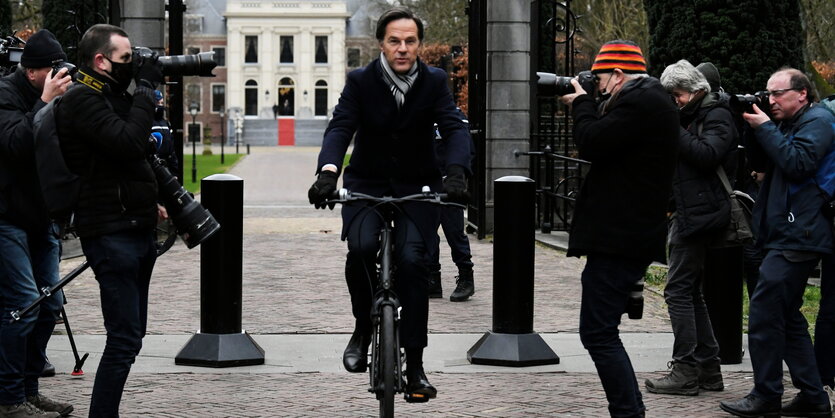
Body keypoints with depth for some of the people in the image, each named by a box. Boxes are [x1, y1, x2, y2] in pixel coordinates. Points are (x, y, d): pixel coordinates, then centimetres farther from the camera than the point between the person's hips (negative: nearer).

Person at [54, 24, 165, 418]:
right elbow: (129, 143, -25)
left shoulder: (113, 96, 17)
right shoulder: (82, 100, -13)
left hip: (136, 230, 10)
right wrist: (146, 88, -17)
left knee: (130, 334, 13)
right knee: (125, 338, -12)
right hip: (111, 233, -10)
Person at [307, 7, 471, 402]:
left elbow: (455, 129, -16)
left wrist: (456, 173, -37)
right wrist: (328, 172, -39)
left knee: (412, 259, -17)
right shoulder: (360, 81, -8)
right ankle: (363, 326, 0)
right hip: (366, 184, 0)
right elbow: (340, 128, -19)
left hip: (417, 188, 0)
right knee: (361, 247, -27)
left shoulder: (435, 82, -6)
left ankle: (414, 364, -8)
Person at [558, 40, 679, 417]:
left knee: (598, 333, -11)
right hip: (633, 237, 11)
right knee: (601, 332, 17)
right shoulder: (649, 100, 18)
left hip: (619, 239, -11)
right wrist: (586, 107, 12)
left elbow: (592, 144, -20)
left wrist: (581, 104, -4)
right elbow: (606, 142, 22)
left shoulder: (639, 103, -15)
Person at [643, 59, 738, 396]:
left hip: (699, 216, -10)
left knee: (678, 290, -11)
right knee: (690, 291, 12)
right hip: (687, 214, 10)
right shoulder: (689, 118, 20)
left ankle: (686, 371, -10)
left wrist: (673, 130, -18)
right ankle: (708, 369, 16)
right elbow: (673, 157, 19)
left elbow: (706, 155, -22)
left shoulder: (716, 117, -7)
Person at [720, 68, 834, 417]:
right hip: (787, 235, 10)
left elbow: (798, 163, -20)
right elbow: (763, 163, 17)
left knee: (765, 312, -12)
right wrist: (752, 130, 2)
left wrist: (765, 128, -14)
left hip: (798, 237, -10)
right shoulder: (788, 125, 21)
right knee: (786, 316, 11)